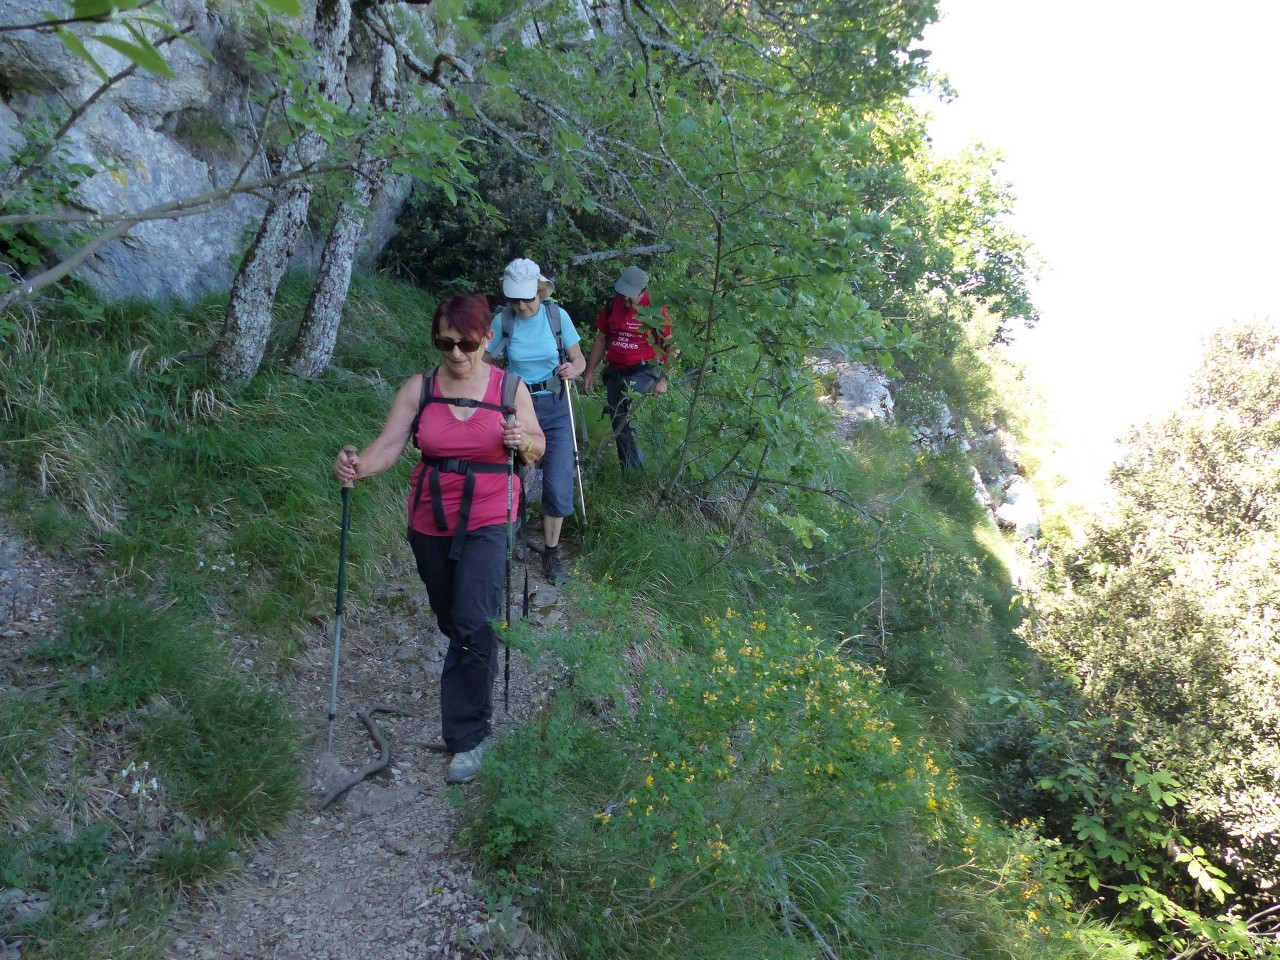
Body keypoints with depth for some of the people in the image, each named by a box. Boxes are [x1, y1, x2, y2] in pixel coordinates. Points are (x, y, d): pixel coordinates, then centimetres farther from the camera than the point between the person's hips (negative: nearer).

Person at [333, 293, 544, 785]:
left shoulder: (511, 389, -6)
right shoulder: (419, 388, -4)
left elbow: (537, 447, 4)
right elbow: (389, 445, -14)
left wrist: (524, 440, -20)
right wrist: (357, 466, -35)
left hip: (487, 522, -3)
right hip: (429, 522, 3)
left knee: (473, 627, -12)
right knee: (450, 620, 18)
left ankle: (468, 736, 2)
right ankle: (479, 664, 49)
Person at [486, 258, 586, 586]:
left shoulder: (557, 315, -7)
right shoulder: (503, 320, -6)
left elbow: (579, 359, -1)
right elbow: (486, 362, 3)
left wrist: (572, 369, -23)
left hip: (555, 409, 0)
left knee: (558, 485, -6)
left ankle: (551, 553, 11)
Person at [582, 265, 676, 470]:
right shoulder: (612, 306, 5)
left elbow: (671, 347, -5)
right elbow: (601, 340, 14)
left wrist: (663, 379, -11)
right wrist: (590, 371, 12)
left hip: (644, 370, -6)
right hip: (616, 371, 6)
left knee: (626, 395, -33)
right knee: (618, 420, 6)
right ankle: (631, 469, 19)